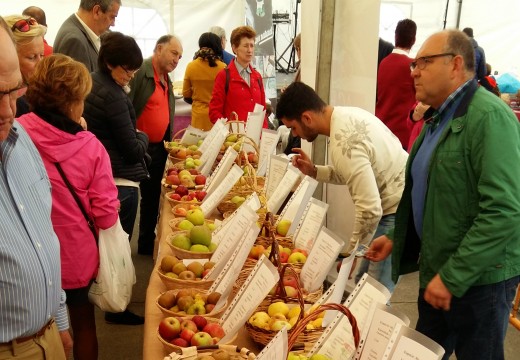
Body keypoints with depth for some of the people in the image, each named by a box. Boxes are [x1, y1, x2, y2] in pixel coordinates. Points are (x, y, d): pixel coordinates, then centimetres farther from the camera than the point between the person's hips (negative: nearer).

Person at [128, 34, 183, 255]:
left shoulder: (166, 79, 14)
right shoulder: (140, 73, -15)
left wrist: (169, 143, 17)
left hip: (159, 148, 9)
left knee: (152, 196, 16)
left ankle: (147, 244, 30)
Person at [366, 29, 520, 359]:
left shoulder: (489, 117, -18)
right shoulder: (438, 117, 12)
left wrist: (453, 277, -24)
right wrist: (396, 238, 10)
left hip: (478, 279, -8)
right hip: (437, 271, 8)